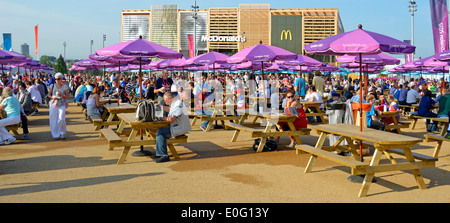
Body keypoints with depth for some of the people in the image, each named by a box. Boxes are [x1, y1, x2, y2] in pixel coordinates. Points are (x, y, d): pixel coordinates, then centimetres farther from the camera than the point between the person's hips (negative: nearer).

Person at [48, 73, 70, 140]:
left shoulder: (65, 87, 3)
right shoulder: (52, 86, 5)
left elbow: (68, 96, 4)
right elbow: (49, 95, 12)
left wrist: (62, 94, -13)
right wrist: (53, 97, -8)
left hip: (62, 105, -2)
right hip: (53, 104, 2)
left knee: (61, 119, -15)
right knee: (53, 120, -1)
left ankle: (62, 133, 9)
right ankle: (56, 135, 12)